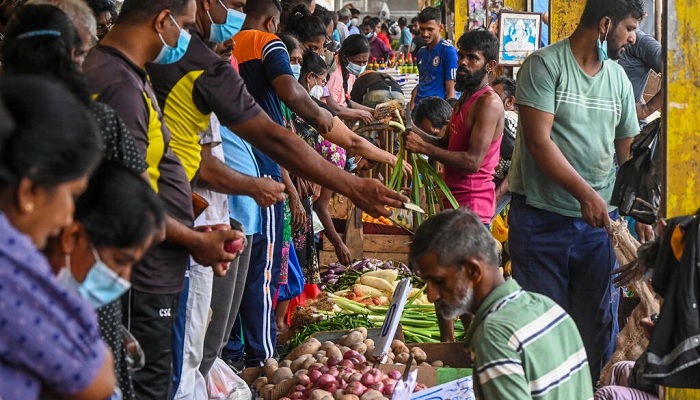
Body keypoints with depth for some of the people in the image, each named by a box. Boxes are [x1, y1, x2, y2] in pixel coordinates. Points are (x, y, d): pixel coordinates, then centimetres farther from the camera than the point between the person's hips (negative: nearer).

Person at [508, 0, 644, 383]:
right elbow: (539, 140, -17)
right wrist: (585, 194, -23)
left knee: (598, 323, 8)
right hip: (542, 219, -5)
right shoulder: (544, 65, -10)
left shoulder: (619, 79, 9)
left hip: (599, 221, 5)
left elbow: (628, 151, 13)